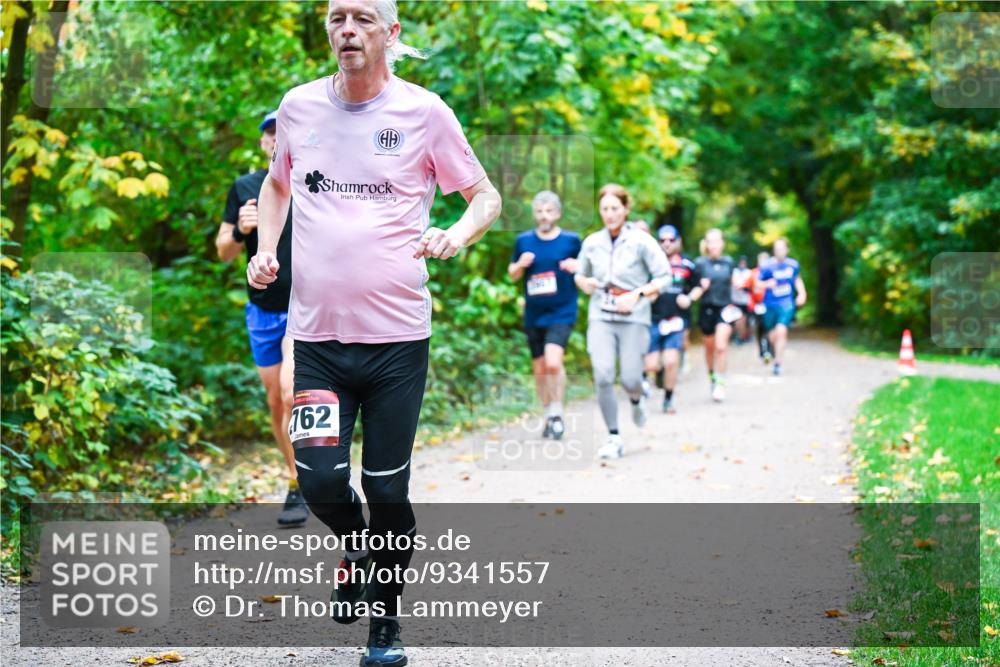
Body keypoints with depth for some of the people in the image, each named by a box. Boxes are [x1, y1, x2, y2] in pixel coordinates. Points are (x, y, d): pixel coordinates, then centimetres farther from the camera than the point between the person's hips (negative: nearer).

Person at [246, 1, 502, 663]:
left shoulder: (423, 111, -2)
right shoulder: (299, 106, 6)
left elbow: (487, 197, 6)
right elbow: (277, 183, 25)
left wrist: (457, 234, -15)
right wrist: (265, 246, 7)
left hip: (397, 335, -2)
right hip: (316, 334, 2)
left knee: (388, 490, 3)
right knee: (321, 479, -8)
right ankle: (357, 545, 28)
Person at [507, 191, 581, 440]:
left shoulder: (571, 240, -1)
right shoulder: (524, 241, 6)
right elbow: (512, 275, 14)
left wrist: (577, 267, -13)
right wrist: (520, 264, -8)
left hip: (562, 313, -4)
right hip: (533, 315, 4)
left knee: (553, 362, -21)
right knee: (539, 369, 9)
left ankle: (557, 414, -4)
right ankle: (549, 416, 26)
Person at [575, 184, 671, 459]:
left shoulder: (641, 241, -4)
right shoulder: (591, 243, 6)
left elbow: (664, 277, -4)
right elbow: (580, 274, 21)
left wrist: (637, 294, -16)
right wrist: (584, 283, -2)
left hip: (633, 319, -2)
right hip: (600, 317, 2)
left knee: (630, 380, -6)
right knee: (602, 377, -14)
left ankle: (637, 398, 34)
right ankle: (613, 437, -1)